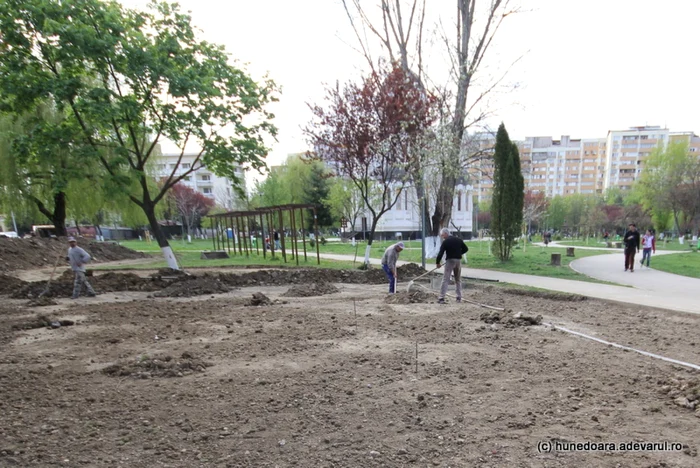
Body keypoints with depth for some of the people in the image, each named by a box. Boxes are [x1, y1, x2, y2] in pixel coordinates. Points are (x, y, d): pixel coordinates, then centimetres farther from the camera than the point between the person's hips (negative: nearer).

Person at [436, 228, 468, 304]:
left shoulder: (445, 242, -7)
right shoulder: (459, 240, 10)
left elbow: (440, 253, -10)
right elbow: (466, 249, 15)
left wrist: (438, 263, 1)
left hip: (450, 260, -5)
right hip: (458, 260, 5)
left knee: (445, 280, -6)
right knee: (458, 279, 16)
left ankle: (441, 298, -11)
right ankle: (459, 298, 17)